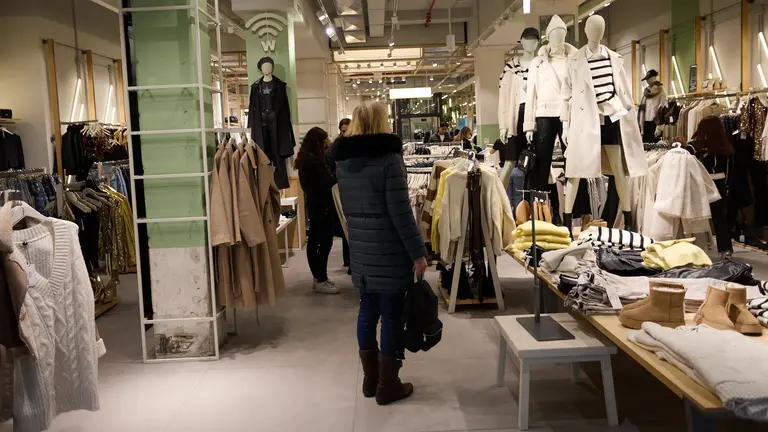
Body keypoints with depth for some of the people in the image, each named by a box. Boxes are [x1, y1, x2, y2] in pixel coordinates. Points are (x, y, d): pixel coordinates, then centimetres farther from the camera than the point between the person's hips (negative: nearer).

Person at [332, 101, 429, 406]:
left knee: (367, 311, 15)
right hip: (389, 251, -7)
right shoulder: (388, 158, -15)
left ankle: (370, 379, 26)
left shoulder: (342, 160, 7)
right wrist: (418, 252, -12)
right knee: (391, 316, 3)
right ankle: (387, 385, 12)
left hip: (359, 249, 7)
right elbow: (400, 212, -18)